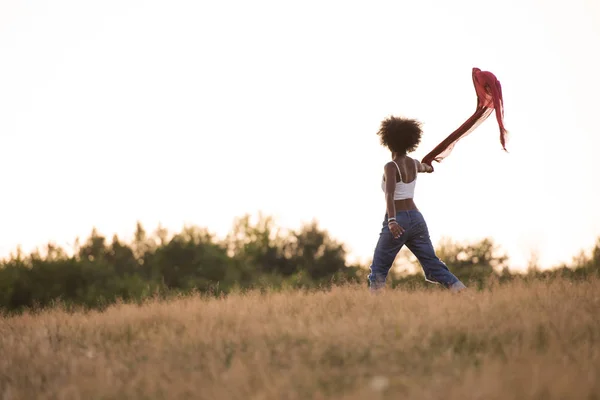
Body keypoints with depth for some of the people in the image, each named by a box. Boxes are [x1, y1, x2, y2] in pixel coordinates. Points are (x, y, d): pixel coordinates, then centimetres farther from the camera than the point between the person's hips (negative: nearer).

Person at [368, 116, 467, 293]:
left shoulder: (391, 167, -11)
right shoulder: (413, 163, 11)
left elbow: (390, 193, -27)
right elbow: (422, 167, 37)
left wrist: (392, 221, -40)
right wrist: (428, 167, 62)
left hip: (397, 221, -6)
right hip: (416, 218, 6)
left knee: (379, 269, 5)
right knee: (433, 265, 3)